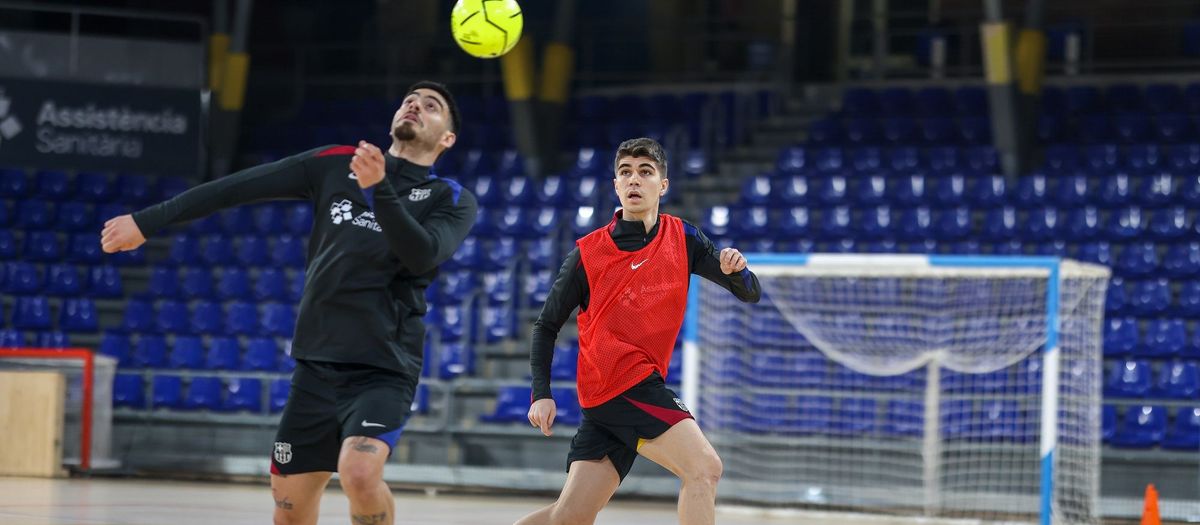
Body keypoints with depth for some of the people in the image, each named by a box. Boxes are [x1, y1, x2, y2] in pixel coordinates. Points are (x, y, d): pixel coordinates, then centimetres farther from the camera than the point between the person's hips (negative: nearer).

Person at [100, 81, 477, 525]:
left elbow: (421, 255, -18)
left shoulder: (453, 201, 2)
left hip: (382, 368, -4)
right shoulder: (336, 165, 9)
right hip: (317, 362, 4)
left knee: (360, 472, -28)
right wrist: (147, 221, 10)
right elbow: (239, 187, 9)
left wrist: (378, 188, -29)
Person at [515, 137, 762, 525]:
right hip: (622, 382, -5)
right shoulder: (588, 253, -1)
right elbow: (546, 326, 7)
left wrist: (734, 270, -13)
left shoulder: (682, 238, 9)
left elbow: (750, 293, 10)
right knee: (704, 467, -22)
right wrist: (541, 394, -3)